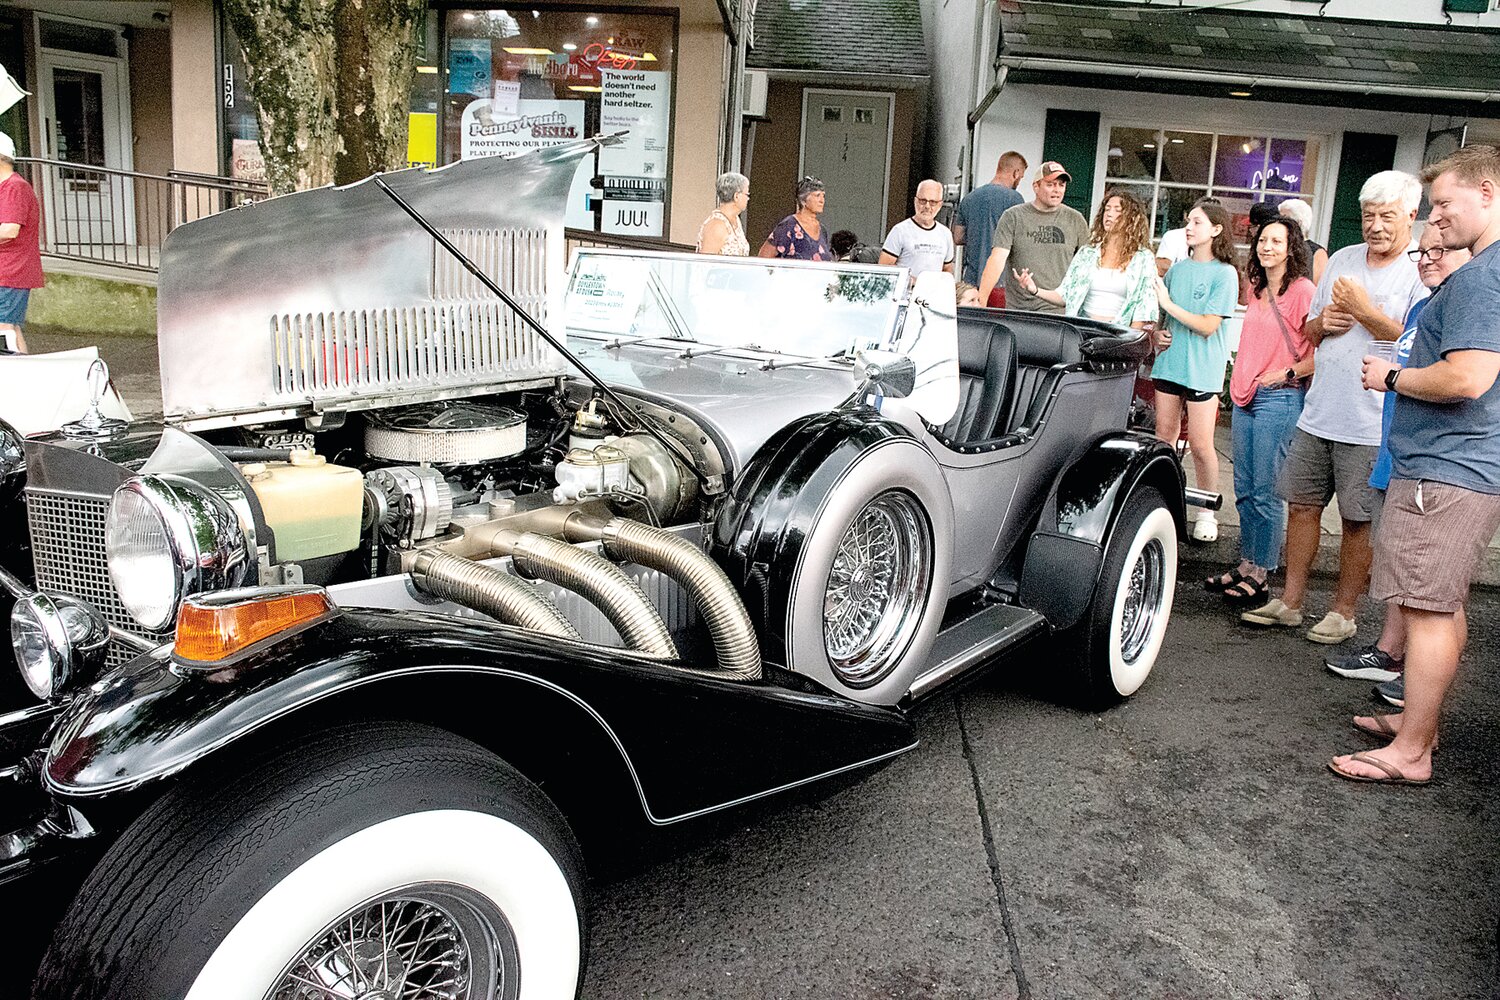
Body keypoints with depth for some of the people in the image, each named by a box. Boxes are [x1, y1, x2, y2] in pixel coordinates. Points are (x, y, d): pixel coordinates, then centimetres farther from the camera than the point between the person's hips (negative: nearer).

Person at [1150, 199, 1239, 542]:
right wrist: (1158, 333, 1)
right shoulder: (1177, 269, 10)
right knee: (1164, 437, 9)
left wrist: (1169, 304, -14)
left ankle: (1207, 513, 10)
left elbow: (1208, 326, -13)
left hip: (1202, 368, -5)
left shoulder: (1224, 273, -6)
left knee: (1200, 445, -3)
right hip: (1169, 361, 5)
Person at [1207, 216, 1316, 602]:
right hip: (1245, 397, 8)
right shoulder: (1257, 291, 15)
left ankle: (1259, 576, 3)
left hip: (1280, 399, -8)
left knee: (1266, 493, -4)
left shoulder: (1303, 290, -9)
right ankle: (1245, 566, 19)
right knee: (1244, 491, 11)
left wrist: (1288, 373, -11)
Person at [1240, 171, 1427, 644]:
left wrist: (1364, 310, -17)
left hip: (1371, 426, -6)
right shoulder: (1342, 260, 12)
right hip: (1318, 414, 6)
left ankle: (1342, 612, 15)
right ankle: (1290, 601, 20)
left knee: (1358, 520, 2)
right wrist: (1322, 322, -2)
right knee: (1303, 504, 10)